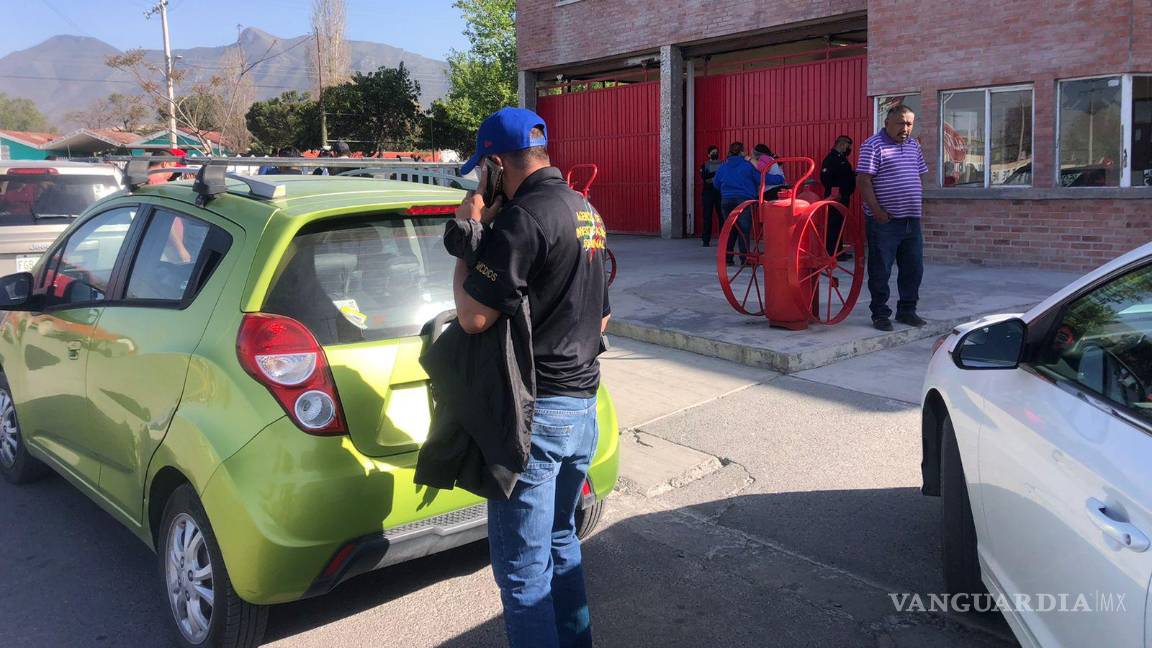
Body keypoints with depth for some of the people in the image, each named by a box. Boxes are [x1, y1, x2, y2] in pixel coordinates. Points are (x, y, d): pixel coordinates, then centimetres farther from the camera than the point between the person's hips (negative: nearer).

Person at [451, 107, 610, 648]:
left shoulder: (523, 218, -17)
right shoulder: (586, 213, 13)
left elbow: (473, 316, -20)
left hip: (536, 412, -9)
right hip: (582, 404, 10)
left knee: (522, 568, 2)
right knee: (561, 544, 23)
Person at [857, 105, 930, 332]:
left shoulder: (913, 145, 15)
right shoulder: (873, 146, -8)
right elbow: (863, 180, -14)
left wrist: (918, 205, 14)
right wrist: (877, 211, -17)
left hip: (912, 219, 7)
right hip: (885, 220, -7)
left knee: (913, 268, 12)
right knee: (880, 270, 0)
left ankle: (907, 310, 24)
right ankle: (880, 314, 9)